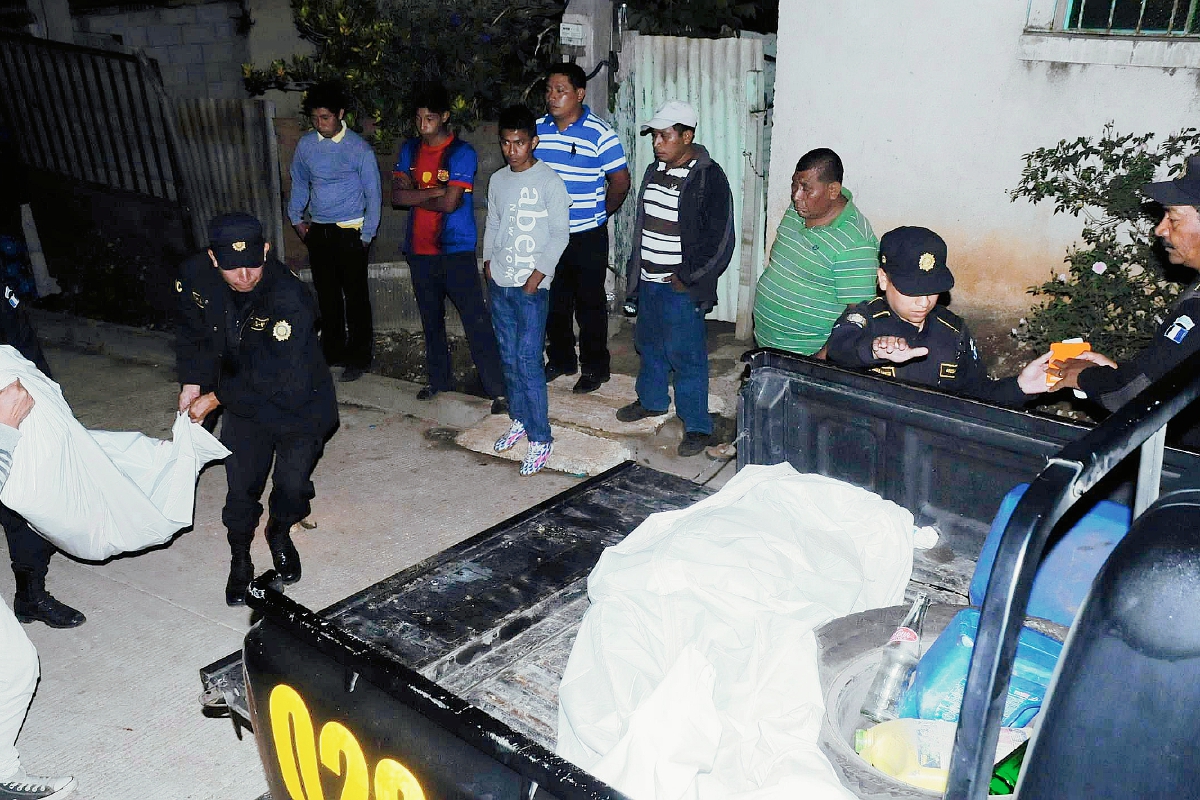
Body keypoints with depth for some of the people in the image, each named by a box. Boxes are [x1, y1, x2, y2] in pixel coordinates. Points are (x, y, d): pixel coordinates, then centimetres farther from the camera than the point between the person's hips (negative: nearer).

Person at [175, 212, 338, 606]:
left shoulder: (290, 298, -34)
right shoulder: (195, 276, -16)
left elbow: (281, 379, -30)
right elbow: (193, 332, 6)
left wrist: (216, 397, -21)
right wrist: (192, 382, -5)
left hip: (299, 401, -3)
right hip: (243, 402, 4)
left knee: (292, 484, 2)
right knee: (241, 489, 4)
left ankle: (279, 534, 37)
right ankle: (240, 561, 30)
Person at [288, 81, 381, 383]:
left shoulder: (359, 148, -10)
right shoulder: (306, 144, 4)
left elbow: (373, 194, -7)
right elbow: (299, 182, 19)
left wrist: (366, 235, -7)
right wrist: (296, 218, 14)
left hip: (349, 231, -5)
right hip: (317, 231, 5)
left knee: (355, 297, 0)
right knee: (326, 295, 12)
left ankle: (359, 358, 12)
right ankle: (332, 351, 26)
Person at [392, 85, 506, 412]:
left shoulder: (461, 153, -11)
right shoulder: (409, 149, 7)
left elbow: (449, 203, -20)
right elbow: (397, 195, -2)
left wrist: (415, 196, -5)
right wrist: (434, 192, -14)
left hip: (456, 250, -6)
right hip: (420, 250, 6)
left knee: (476, 320, -8)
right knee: (431, 320, 17)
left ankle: (497, 389, -4)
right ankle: (439, 378, 33)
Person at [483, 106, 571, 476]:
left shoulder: (549, 181, -8)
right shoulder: (497, 180, 11)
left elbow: (560, 233, -9)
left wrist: (539, 273, -14)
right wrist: (488, 260, 8)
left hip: (531, 286, -6)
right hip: (499, 282, 6)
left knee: (528, 361, -8)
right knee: (509, 358, 13)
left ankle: (541, 438, -1)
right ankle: (520, 420, 29)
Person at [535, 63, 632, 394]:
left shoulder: (600, 134, -12)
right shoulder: (537, 129, 3)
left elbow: (620, 180, -6)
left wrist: (600, 213, 3)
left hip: (587, 237, -5)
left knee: (590, 304, 6)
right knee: (554, 302, 15)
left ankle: (594, 367, 19)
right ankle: (560, 359, 33)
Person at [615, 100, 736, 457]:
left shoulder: (709, 178, -15)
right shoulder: (655, 171, 9)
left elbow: (720, 241, -17)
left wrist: (686, 278, -15)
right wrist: (635, 268, 13)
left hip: (682, 289, -8)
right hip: (648, 281, 8)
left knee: (686, 356, -3)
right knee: (649, 345, 21)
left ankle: (698, 426, 8)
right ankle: (652, 400, 42)